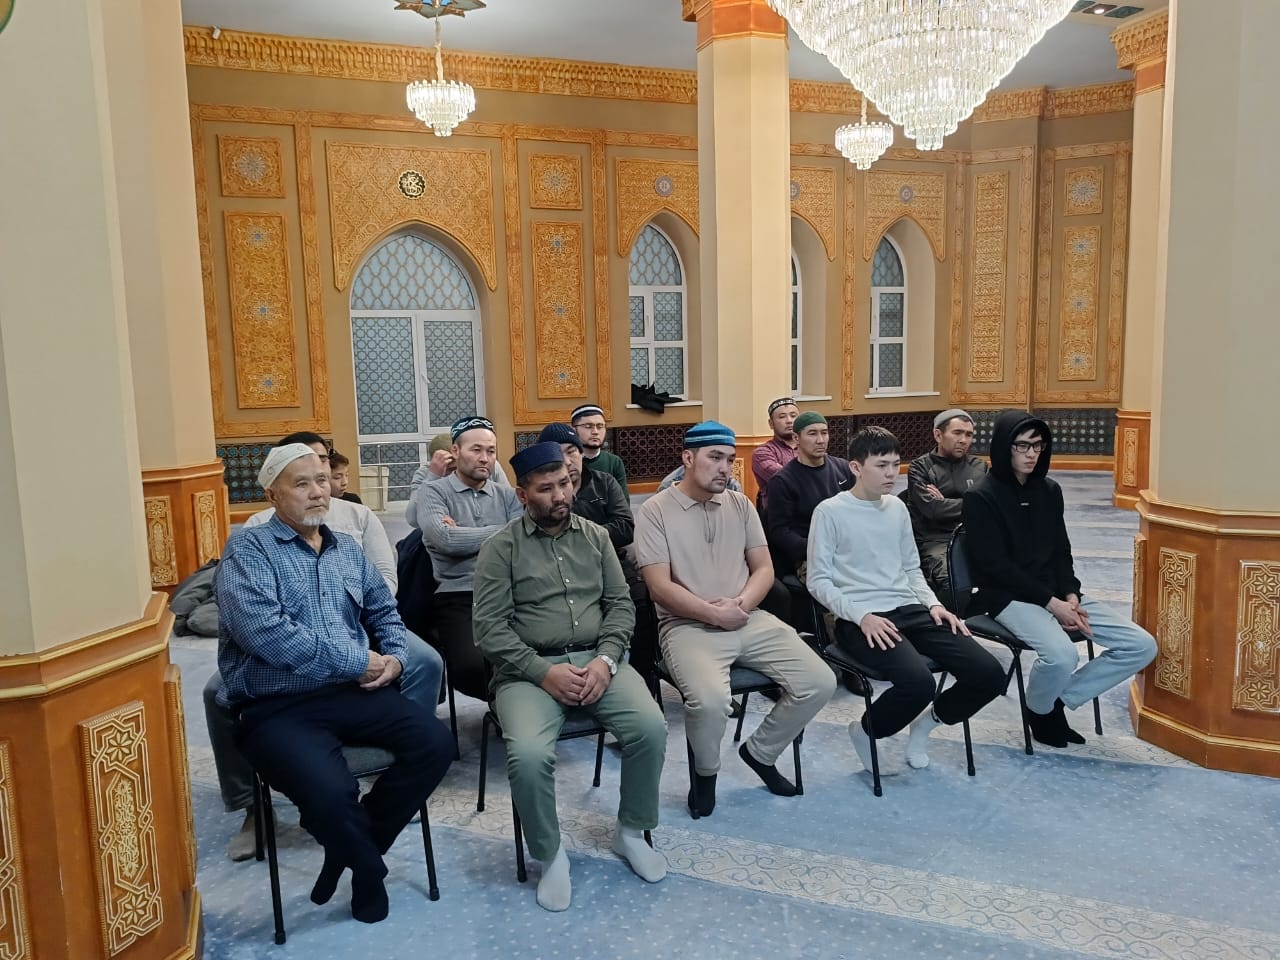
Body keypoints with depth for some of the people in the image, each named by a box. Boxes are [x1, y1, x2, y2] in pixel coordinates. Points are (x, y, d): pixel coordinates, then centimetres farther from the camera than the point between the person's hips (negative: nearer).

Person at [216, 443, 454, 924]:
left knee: (435, 743, -14)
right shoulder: (247, 548, -5)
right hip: (276, 706, -6)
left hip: (353, 693, 6)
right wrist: (358, 662, -16)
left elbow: (384, 612, 23)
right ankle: (367, 867, 5)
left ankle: (351, 843, 10)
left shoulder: (348, 549, 16)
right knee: (331, 792, -31)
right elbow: (265, 632, -20)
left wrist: (394, 658, -1)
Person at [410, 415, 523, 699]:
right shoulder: (432, 493, 7)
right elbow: (444, 539, -12)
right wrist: (500, 532, 1)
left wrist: (464, 535, -5)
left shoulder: (507, 496, 18)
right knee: (470, 667, -30)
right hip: (457, 597, -3)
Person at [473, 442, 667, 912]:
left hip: (596, 659, 3)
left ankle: (631, 832, 7)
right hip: (529, 669, -3)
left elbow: (621, 604, 8)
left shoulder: (595, 536, 11)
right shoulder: (500, 548, -1)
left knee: (651, 728, -21)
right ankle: (550, 854, 0)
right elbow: (489, 628, -7)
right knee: (529, 755, -30)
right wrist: (544, 672, -17)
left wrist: (606, 660, -9)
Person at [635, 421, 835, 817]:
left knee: (820, 682, -10)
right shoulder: (655, 510, -5)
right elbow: (660, 588, -10)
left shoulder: (740, 505, 11)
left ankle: (760, 751, 17)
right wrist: (715, 614, -15)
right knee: (709, 700, -33)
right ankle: (705, 772, 3)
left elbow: (764, 569, 10)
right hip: (688, 625, -5)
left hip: (749, 620, 5)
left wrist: (741, 603, -10)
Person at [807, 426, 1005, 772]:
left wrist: (934, 603, 4)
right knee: (918, 682, -32)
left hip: (908, 610, 7)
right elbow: (818, 581, -7)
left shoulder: (897, 508, 15)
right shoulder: (830, 511, -5)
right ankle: (865, 731, 1)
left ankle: (927, 721, 19)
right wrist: (862, 616, -19)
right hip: (860, 619, -6)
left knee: (989, 675, -9)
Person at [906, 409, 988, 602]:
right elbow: (932, 509, -8)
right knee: (951, 579, -35)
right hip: (936, 540, -4)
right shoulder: (921, 467, 7)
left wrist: (946, 504, -2)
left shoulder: (979, 467, 20)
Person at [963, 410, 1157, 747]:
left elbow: (1061, 552, 12)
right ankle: (1040, 711, 1)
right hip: (1009, 596, -7)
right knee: (1062, 654, -34)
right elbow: (997, 567, -15)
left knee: (1142, 646, -6)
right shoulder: (981, 498, -11)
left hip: (1056, 592, 7)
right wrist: (1052, 603, -18)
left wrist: (1071, 597, -5)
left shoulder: (1049, 491, 10)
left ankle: (1059, 700, 6)